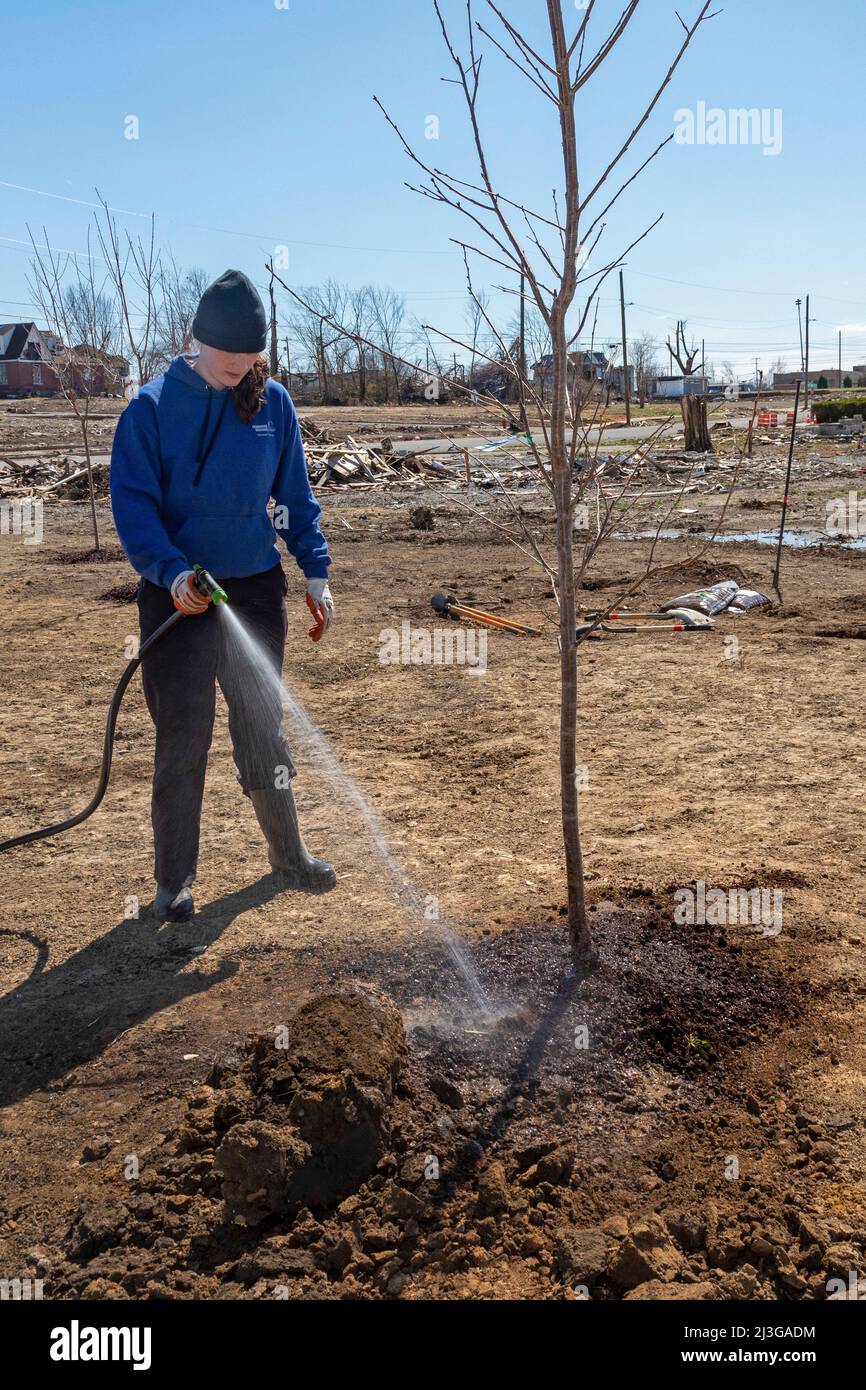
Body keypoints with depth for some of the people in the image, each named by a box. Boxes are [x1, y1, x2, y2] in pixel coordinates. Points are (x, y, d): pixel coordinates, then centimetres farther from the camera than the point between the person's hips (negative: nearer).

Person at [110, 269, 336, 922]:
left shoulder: (273, 403, 3)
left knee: (264, 727, 13)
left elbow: (296, 496, 9)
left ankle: (288, 853, 28)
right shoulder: (153, 407, -7)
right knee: (182, 739, 2)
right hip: (180, 594, -3)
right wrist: (171, 571, -25)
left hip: (257, 587, 3)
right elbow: (133, 501, -10)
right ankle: (174, 880, 16)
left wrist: (317, 574, 4)